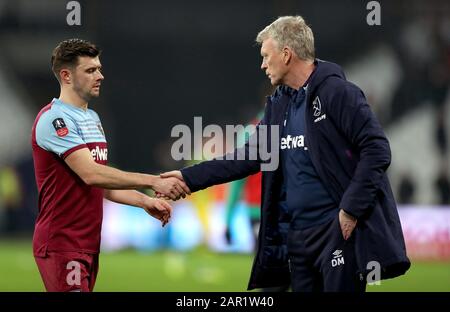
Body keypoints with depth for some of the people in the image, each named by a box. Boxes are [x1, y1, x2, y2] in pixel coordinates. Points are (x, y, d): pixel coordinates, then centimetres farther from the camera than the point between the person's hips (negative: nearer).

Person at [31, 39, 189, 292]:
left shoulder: (92, 118, 17)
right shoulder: (55, 119, -13)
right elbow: (90, 174, -23)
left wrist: (144, 201, 7)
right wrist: (152, 182, -24)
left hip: (89, 243, 9)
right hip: (62, 244, -9)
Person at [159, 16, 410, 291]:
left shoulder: (337, 93, -10)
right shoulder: (278, 105, 15)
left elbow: (377, 150, -14)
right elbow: (248, 157, 16)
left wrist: (351, 209, -17)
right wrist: (189, 178, 10)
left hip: (337, 231, -8)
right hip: (295, 235, 8)